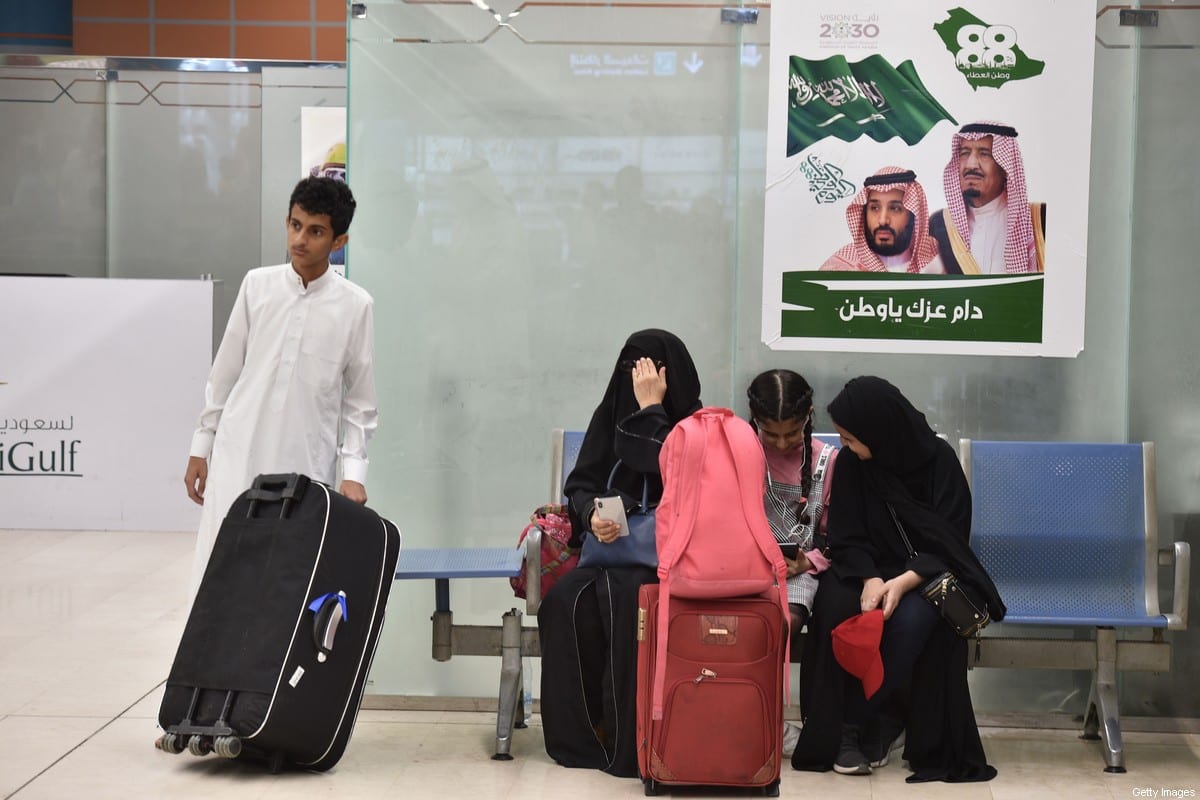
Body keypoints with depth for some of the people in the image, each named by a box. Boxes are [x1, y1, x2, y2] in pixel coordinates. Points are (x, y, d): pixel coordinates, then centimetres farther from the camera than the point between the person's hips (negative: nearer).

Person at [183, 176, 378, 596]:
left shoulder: (354, 305, -1)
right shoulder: (257, 285, 3)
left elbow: (360, 400, 3)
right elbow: (224, 372, 10)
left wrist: (353, 472, -5)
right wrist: (201, 447, 11)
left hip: (306, 469, -1)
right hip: (237, 459, 1)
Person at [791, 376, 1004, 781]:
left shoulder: (939, 460, -13)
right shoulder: (850, 464, -5)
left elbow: (949, 540, -14)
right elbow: (847, 539, -4)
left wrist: (904, 581, -30)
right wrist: (869, 579, -26)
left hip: (925, 574, -2)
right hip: (869, 570, 2)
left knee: (910, 618, -35)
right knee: (837, 607, -31)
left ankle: (859, 726, -20)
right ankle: (881, 725, -22)